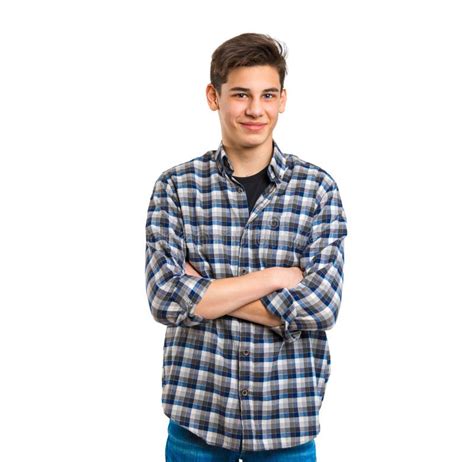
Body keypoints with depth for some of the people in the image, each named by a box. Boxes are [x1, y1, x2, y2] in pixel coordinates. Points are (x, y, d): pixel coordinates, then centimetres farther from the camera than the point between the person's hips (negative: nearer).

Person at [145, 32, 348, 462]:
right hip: (196, 414, 0)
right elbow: (165, 300, -13)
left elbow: (321, 307, -13)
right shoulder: (176, 186, -3)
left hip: (288, 419, 0)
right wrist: (273, 277, -15)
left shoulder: (317, 187, -4)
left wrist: (201, 292, -13)